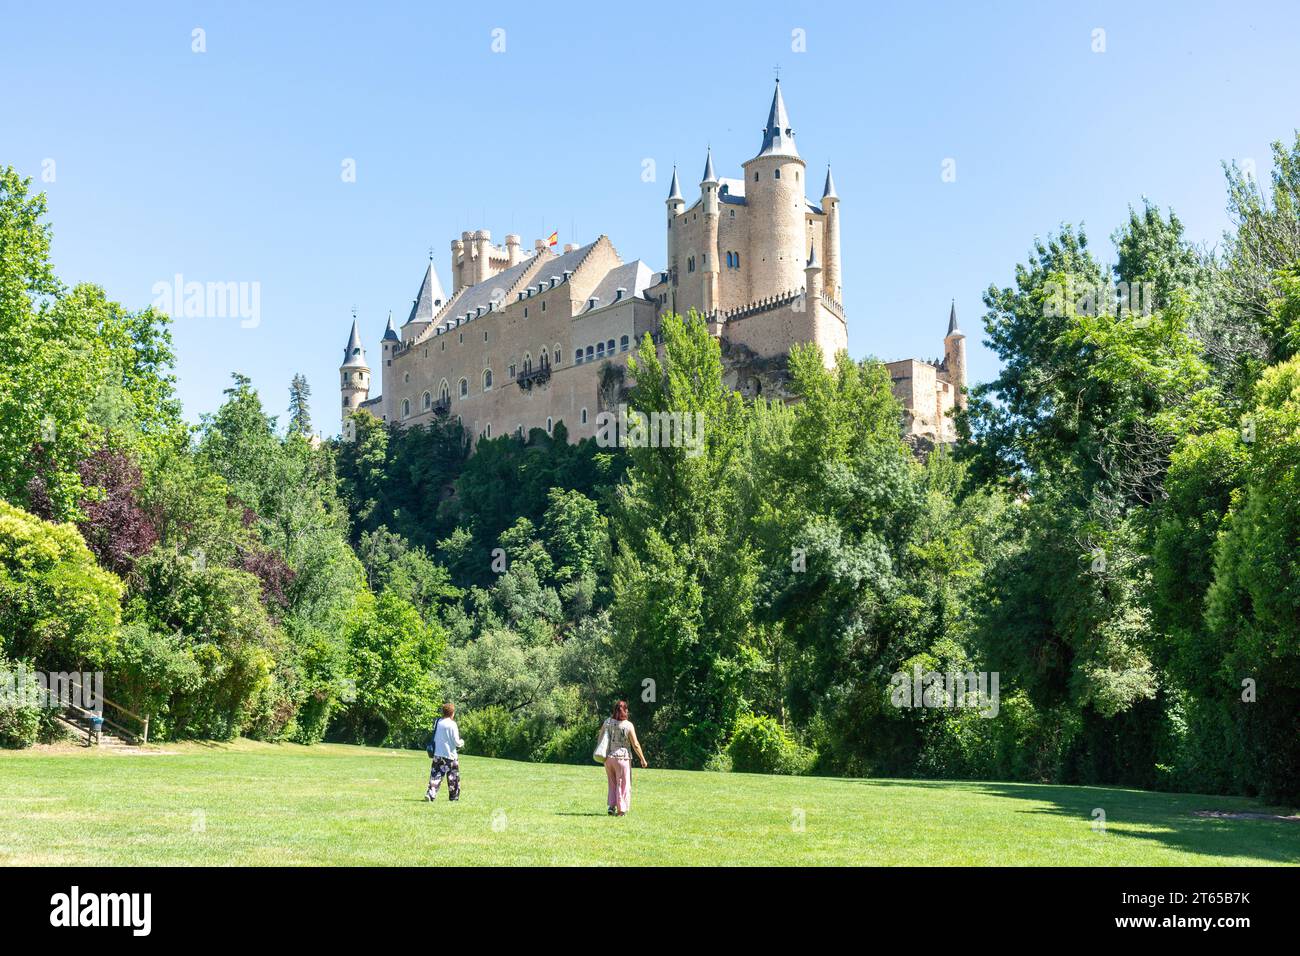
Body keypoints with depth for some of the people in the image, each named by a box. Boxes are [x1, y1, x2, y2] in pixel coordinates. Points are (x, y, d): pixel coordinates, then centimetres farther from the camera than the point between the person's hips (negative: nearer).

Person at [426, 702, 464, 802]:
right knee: (453, 776, 11)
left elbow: (434, 738, 13)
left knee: (436, 775, 5)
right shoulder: (452, 724, -14)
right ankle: (454, 796, 18)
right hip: (450, 754, -4)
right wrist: (461, 742, 8)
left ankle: (431, 794, -10)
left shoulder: (437, 722, 2)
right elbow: (456, 742, -12)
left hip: (437, 754, 4)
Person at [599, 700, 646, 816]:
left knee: (612, 784, 17)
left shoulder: (607, 722, 1)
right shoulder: (628, 725, -10)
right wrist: (642, 759, 1)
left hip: (608, 757, 4)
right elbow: (635, 744, -9)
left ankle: (611, 807, 7)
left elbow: (600, 738, 6)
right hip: (622, 758, -4)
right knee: (622, 785, 7)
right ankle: (621, 810, 7)